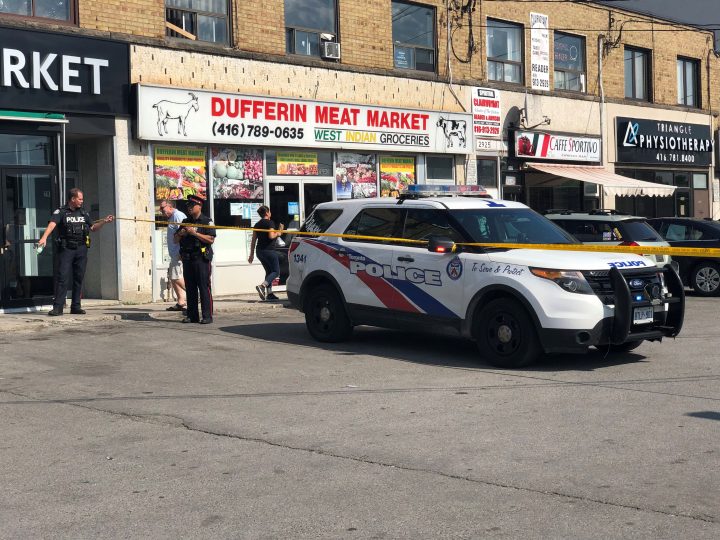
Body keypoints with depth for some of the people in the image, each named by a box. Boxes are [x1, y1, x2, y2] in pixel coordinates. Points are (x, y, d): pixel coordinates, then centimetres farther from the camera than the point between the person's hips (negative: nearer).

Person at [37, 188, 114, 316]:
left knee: (79, 278, 7)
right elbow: (52, 224, -18)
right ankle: (58, 307, -7)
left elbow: (93, 228, 24)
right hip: (66, 249, -5)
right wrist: (44, 237, -34)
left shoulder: (84, 213, 15)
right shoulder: (61, 212, -2)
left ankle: (75, 306, 14)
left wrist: (104, 221, 9)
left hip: (81, 249, 5)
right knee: (62, 277, -8)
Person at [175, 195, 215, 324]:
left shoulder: (207, 221, 0)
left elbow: (211, 239, -12)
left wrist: (194, 233, -16)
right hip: (187, 259, 6)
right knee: (190, 288, 7)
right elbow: (176, 239, 21)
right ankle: (192, 315, 12)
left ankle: (207, 316, -6)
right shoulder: (185, 222, 18)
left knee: (204, 287, -8)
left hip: (201, 259, -6)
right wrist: (180, 233, -1)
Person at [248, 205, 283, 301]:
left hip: (259, 251, 8)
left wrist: (251, 254, 17)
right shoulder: (270, 222, -8)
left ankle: (269, 293, 12)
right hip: (269, 250, -8)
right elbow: (271, 236, -21)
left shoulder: (257, 224, 14)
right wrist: (278, 233, 0)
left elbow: (253, 240, 14)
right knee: (276, 271, -3)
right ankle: (262, 286, -25)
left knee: (269, 271, 17)